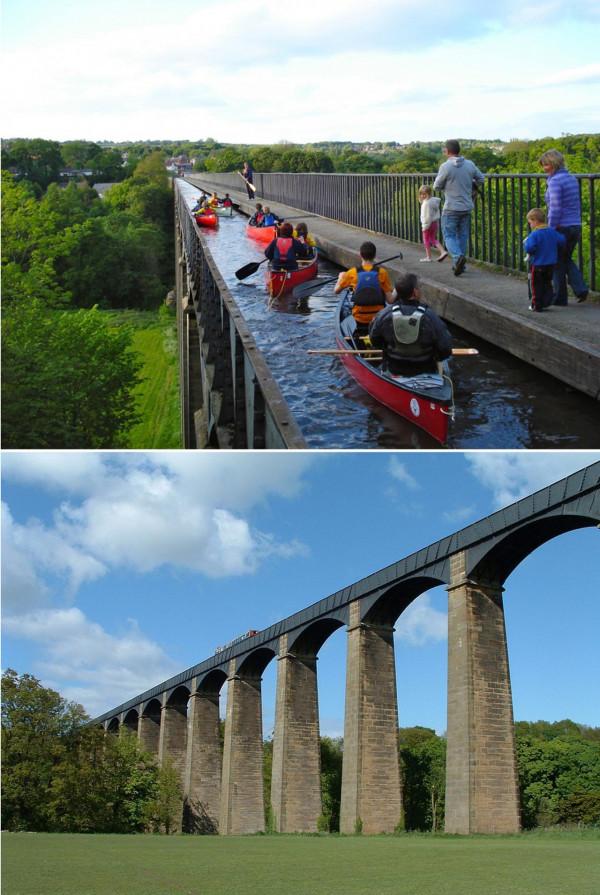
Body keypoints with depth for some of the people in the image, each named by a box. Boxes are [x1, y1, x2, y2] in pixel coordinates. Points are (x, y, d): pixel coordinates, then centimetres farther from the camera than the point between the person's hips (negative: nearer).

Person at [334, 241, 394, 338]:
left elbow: (336, 291, 5)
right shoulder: (382, 272, -12)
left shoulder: (352, 273, -10)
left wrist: (341, 277, 24)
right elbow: (390, 300, -11)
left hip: (359, 318, 3)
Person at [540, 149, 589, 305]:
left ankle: (560, 298, 13)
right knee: (567, 259, 21)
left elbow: (555, 209, -19)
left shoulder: (555, 181, -15)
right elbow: (577, 205, 16)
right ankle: (580, 288, 6)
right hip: (575, 226, 8)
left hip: (562, 227, -8)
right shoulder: (572, 179, 12)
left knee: (558, 263, 6)